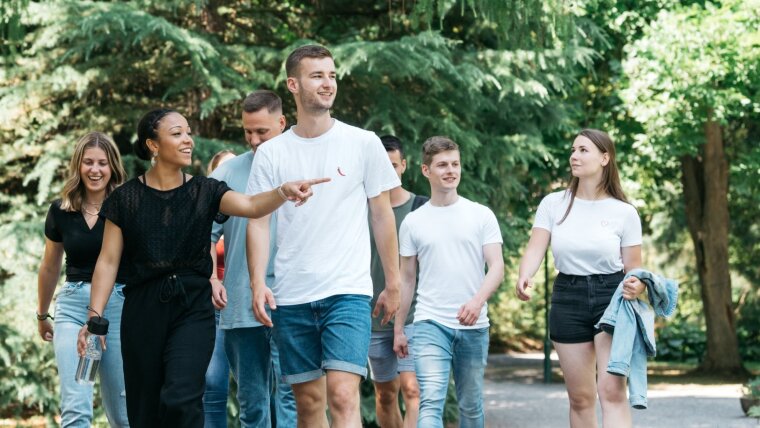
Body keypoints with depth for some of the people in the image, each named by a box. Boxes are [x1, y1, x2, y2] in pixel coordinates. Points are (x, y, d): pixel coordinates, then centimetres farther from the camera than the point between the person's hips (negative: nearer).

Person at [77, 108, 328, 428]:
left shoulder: (205, 192, 3)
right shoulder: (126, 198, 2)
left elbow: (251, 205, -15)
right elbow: (108, 261, 1)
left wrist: (284, 192, -35)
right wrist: (95, 315, -8)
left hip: (193, 307, 0)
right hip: (144, 309, 1)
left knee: (180, 400, -19)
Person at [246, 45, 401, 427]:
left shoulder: (363, 144, 2)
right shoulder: (271, 153, 5)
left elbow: (382, 216, 7)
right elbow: (258, 222, 4)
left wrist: (393, 285, 7)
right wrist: (257, 284, -10)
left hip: (348, 293, -2)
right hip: (290, 297, 2)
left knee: (343, 396, -15)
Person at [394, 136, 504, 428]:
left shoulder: (482, 215, 4)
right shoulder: (413, 222, 6)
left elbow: (497, 267, -3)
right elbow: (406, 278, 12)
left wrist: (478, 301, -22)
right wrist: (398, 329, 10)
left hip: (474, 326, 1)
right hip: (430, 324, -1)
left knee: (471, 405, 10)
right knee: (431, 401, -15)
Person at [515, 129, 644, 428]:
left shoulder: (624, 212, -1)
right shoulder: (553, 204, 3)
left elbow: (633, 268, 3)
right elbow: (535, 249, -6)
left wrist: (637, 286, -21)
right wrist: (524, 278, -27)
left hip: (610, 297, -3)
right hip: (567, 299, 3)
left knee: (612, 390, -17)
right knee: (580, 397, 8)